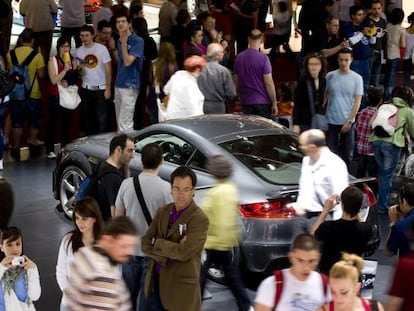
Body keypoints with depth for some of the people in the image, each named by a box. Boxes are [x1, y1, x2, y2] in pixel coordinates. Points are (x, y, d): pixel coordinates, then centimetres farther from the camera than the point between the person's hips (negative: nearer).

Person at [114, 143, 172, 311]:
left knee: (128, 293, 18)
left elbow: (118, 216, 3)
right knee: (148, 296, 8)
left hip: (130, 248, 3)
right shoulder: (166, 188, -17)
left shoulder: (126, 184, -7)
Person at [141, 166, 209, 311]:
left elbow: (184, 253, -23)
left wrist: (157, 243, -9)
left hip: (181, 285, -6)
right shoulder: (162, 212, 7)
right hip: (157, 280, 6)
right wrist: (172, 249, -16)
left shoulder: (199, 218, -14)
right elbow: (145, 244, 1)